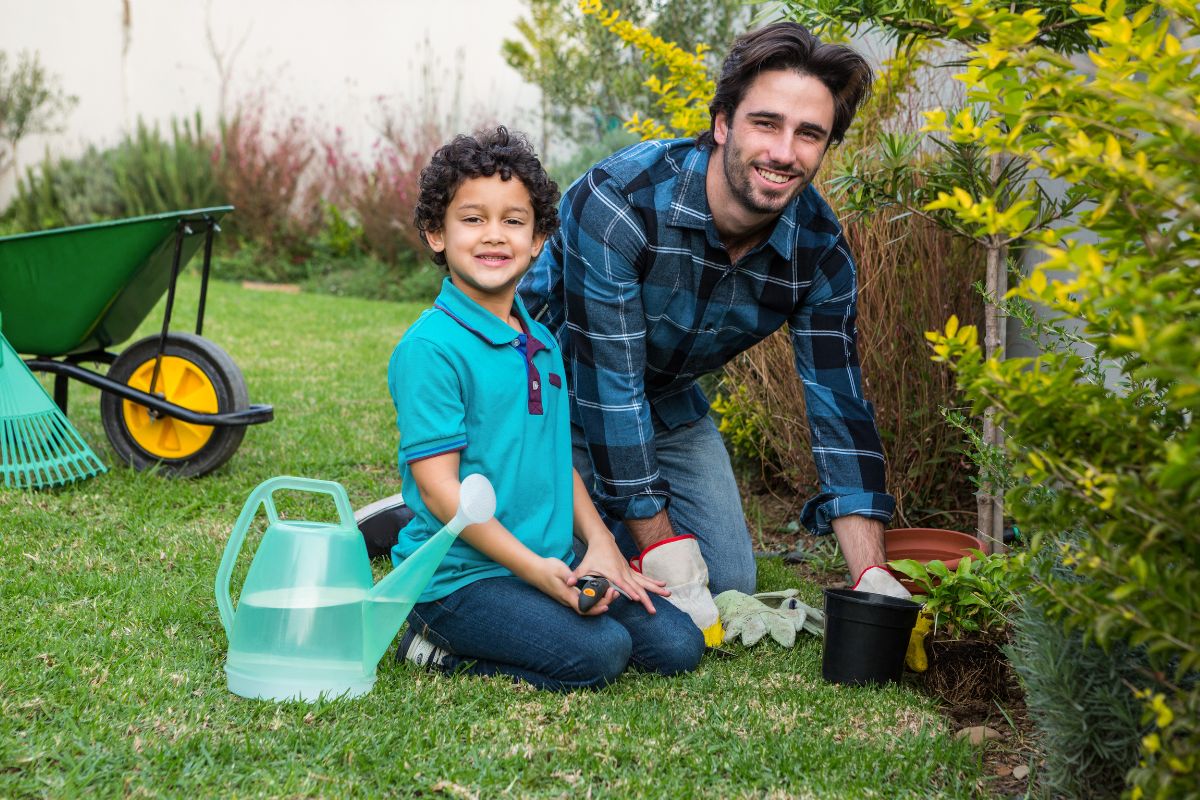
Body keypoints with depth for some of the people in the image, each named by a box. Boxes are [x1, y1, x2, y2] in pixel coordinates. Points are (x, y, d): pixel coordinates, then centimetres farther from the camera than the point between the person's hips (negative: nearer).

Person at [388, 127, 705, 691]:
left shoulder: (542, 345, 13)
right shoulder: (431, 347, -13)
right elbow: (439, 486, -17)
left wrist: (601, 546, 5)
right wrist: (534, 567, -20)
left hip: (552, 566, 8)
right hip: (461, 575, -8)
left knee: (677, 645, -1)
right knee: (598, 653, -25)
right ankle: (437, 642, -3)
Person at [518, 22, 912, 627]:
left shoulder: (818, 247, -18)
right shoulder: (617, 202, -35)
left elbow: (837, 400, -14)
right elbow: (607, 382, -31)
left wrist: (871, 574, -21)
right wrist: (659, 542, -27)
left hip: (670, 403, 6)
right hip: (560, 392, -5)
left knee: (730, 586, 6)